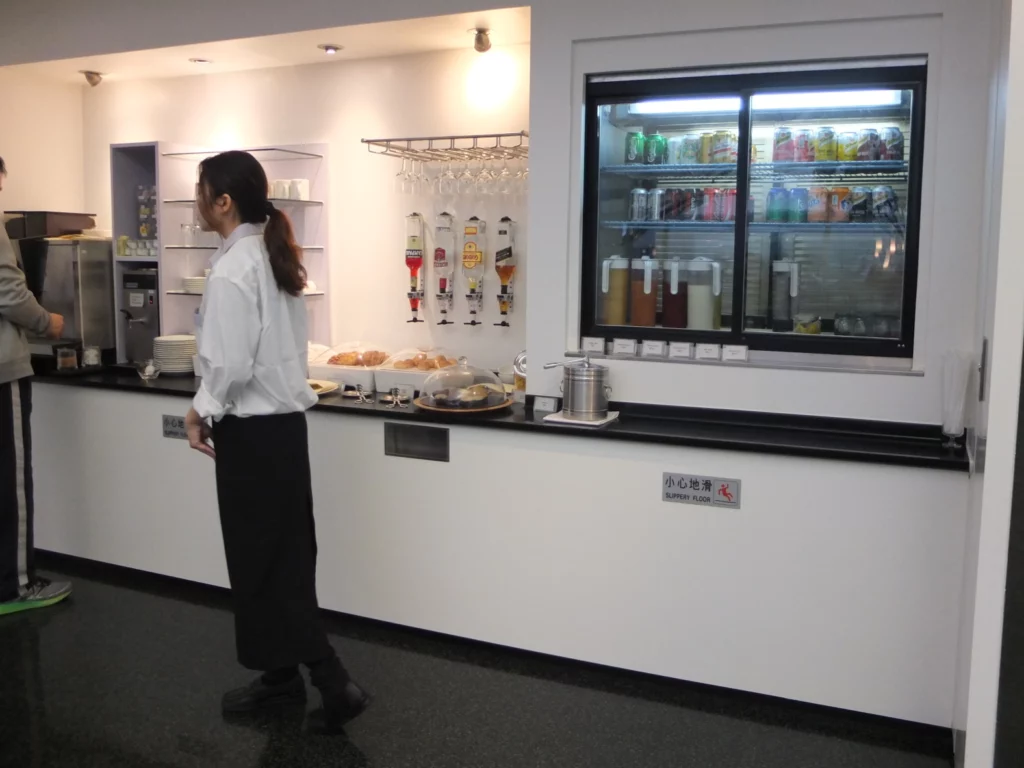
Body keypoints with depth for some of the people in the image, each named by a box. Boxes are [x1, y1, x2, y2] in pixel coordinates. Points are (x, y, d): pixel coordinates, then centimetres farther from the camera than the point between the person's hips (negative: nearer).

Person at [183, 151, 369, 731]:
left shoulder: (231, 270, -18)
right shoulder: (276, 257, 9)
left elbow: (232, 365, -21)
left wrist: (202, 412, -4)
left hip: (252, 431, -9)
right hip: (284, 420, 9)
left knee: (262, 563, 1)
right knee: (284, 557, 14)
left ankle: (334, 682, 2)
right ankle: (283, 675, 27)